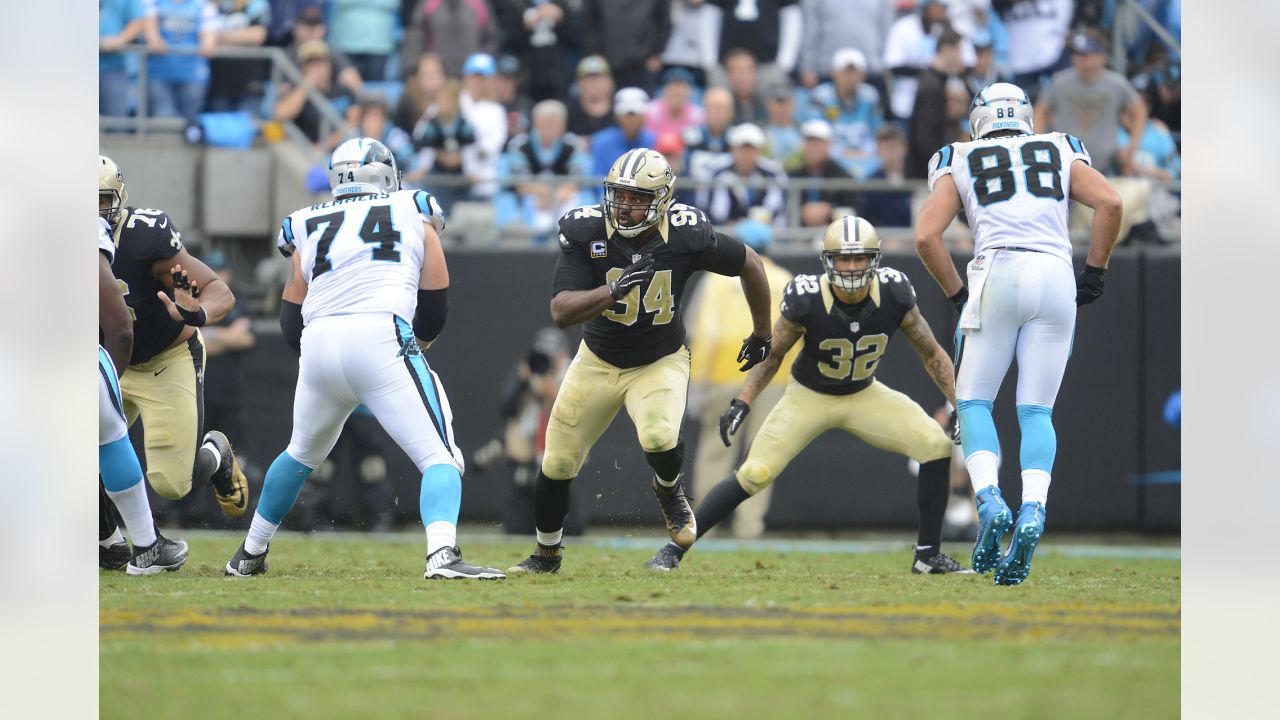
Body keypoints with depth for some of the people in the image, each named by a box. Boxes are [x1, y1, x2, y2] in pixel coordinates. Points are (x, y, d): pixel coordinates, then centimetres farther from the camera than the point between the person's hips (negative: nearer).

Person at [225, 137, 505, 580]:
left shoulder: (308, 227, 21)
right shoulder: (414, 214, 15)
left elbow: (291, 328, 20)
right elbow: (435, 309, 16)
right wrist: (417, 341, 35)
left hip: (318, 345, 4)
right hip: (381, 337, -4)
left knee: (303, 454, 28)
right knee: (438, 457, -5)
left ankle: (250, 554, 39)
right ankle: (441, 555, -29)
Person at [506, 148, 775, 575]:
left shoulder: (687, 236, -23)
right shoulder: (586, 233, -22)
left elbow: (749, 265, -4)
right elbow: (561, 312, -29)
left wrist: (761, 335, 6)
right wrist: (615, 289, -45)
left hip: (661, 362, -2)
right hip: (599, 361, 2)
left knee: (659, 438, -30)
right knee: (558, 463, 6)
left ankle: (669, 491, 7)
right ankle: (546, 554, 32)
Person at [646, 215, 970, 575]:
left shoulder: (894, 296, -21)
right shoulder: (806, 300, -28)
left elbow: (932, 354, -7)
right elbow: (771, 355, -12)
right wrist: (742, 403, -23)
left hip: (864, 395, 3)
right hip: (809, 397, -3)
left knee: (936, 446, -15)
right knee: (754, 474, -15)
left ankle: (929, 555, -1)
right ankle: (673, 549, -2)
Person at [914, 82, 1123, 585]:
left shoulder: (959, 164, 18)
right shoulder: (1061, 153, 21)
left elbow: (926, 236, 5)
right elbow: (1110, 203, 5)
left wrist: (958, 295, 14)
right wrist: (1094, 274, 12)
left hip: (997, 273, -2)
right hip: (1056, 277, 2)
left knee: (974, 401, 10)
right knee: (1036, 411, 7)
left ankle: (989, 501, -14)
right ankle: (1033, 510, -18)